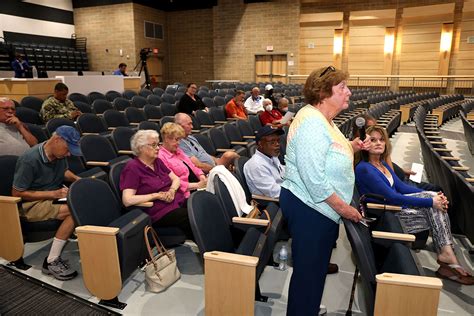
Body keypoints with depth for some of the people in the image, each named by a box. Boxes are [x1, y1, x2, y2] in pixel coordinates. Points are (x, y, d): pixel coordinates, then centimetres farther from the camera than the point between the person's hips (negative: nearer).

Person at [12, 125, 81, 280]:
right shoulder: (30, 160, -23)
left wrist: (76, 179, -3)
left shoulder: (58, 153, -2)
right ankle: (51, 262, -21)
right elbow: (17, 193, -17)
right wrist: (53, 194, -23)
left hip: (55, 195, 7)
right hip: (32, 203, -7)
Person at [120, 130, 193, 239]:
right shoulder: (132, 168, -7)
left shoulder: (157, 161, 14)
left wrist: (172, 190, -6)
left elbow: (175, 179, 18)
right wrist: (157, 195, -15)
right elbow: (127, 200, -16)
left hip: (179, 201, 7)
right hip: (161, 211, -7)